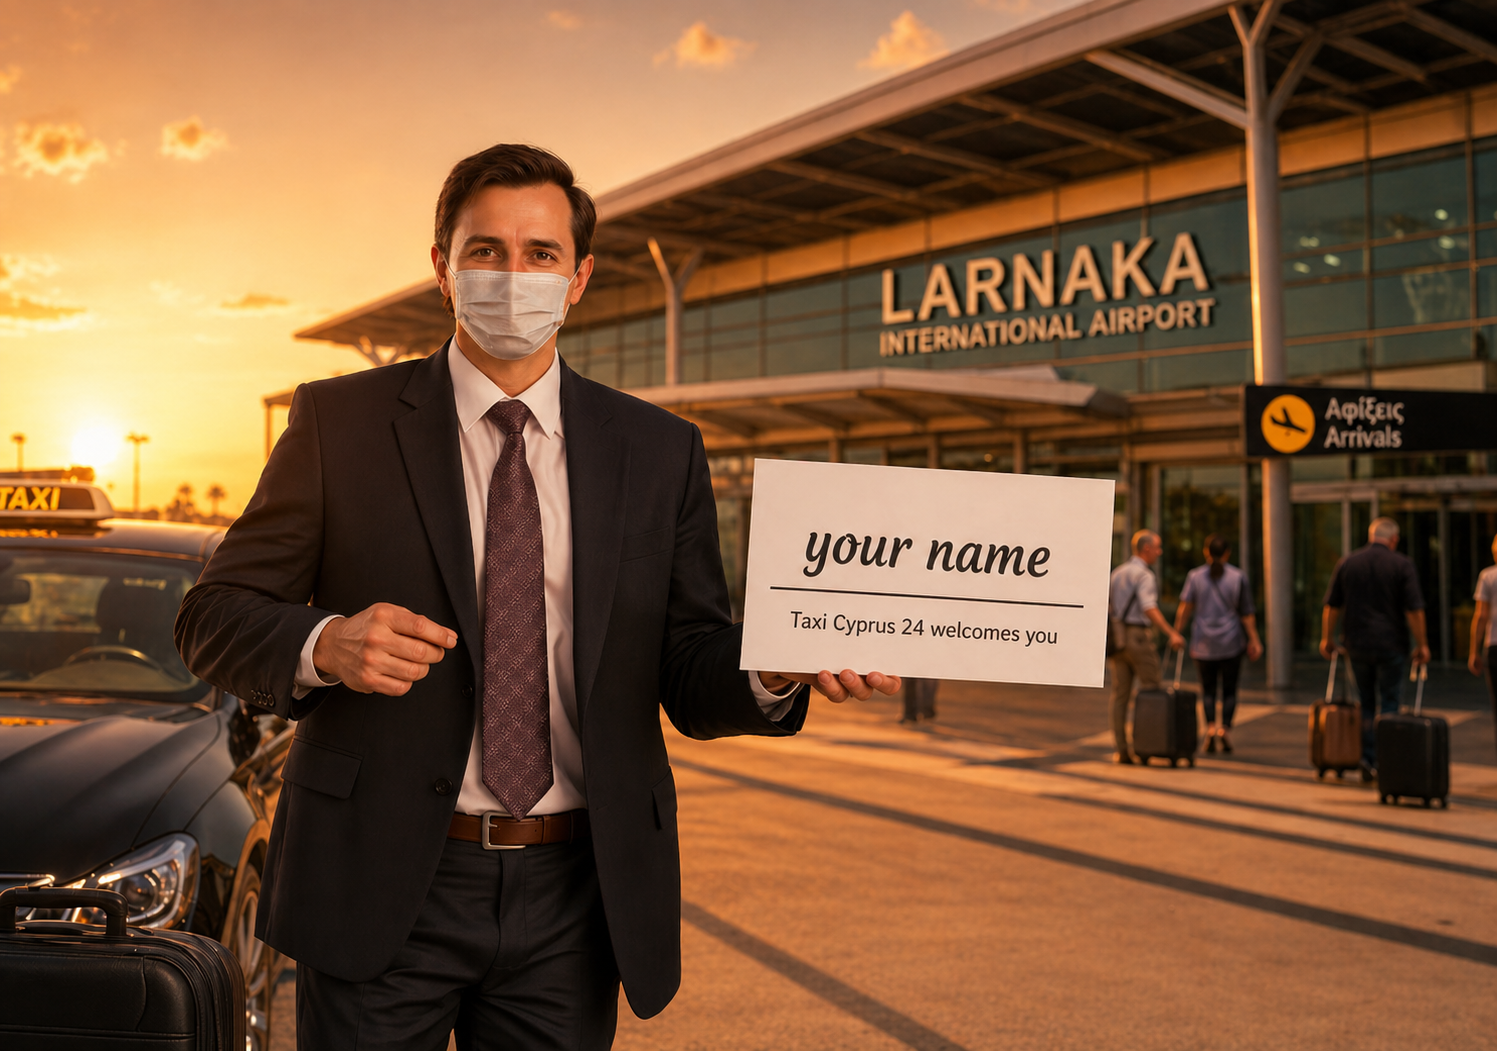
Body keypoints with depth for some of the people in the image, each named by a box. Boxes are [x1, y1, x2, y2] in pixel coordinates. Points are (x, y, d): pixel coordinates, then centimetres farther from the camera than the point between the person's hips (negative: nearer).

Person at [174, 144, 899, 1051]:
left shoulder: (660, 451, 4)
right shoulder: (341, 421, 0)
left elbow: (690, 676, 3)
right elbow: (215, 616, 0)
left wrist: (780, 665, -18)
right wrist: (326, 644, -21)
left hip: (574, 898, 2)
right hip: (383, 885, -1)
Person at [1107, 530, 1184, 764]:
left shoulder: (1117, 573, 16)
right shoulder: (1144, 575, -10)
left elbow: (1106, 608, 17)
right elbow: (1149, 608, -23)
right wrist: (1172, 633, -28)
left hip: (1118, 638, 7)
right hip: (1139, 637, -7)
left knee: (1120, 695, 4)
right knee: (1150, 692, 2)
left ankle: (1122, 750, 2)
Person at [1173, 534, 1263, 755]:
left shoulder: (1195, 576, -1)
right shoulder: (1238, 577, -1)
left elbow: (1185, 608, -7)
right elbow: (1247, 613, -1)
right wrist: (1254, 641, 3)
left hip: (1204, 644, 0)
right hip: (1231, 644, 0)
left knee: (1208, 690, 10)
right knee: (1229, 690, 10)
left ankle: (1210, 726, -10)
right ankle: (1224, 727, -8)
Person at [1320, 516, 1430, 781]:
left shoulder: (1346, 563, 5)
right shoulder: (1402, 564, -4)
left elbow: (1331, 606, 7)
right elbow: (1414, 609, -8)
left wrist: (1327, 638, 15)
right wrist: (1421, 644, -2)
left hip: (1357, 645, 3)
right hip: (1391, 646, -3)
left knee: (1365, 705, 13)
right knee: (1389, 705, 5)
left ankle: (1368, 763, 10)